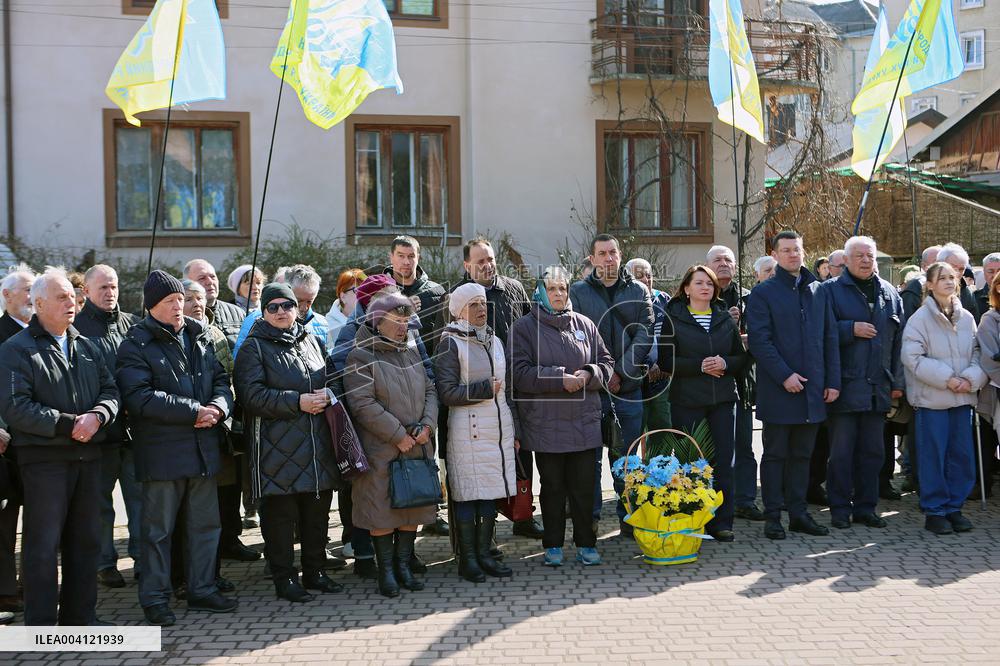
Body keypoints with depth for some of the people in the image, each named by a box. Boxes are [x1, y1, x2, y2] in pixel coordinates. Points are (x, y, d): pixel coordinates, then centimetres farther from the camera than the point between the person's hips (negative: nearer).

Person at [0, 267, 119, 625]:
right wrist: (67, 424, -19)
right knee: (43, 544, -2)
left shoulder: (86, 347, 16)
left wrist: (96, 417, -12)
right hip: (44, 458, -6)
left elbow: (110, 392, 10)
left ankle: (80, 616, 23)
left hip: (88, 456, 6)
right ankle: (41, 624, 6)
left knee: (85, 540, 12)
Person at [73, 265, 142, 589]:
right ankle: (105, 561, 17)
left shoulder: (133, 324, 10)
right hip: (100, 428, -3)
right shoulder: (76, 328, -2)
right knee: (100, 499, 7)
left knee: (140, 495, 7)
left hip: (136, 427, 3)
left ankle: (143, 557, 16)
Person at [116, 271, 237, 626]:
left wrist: (218, 406, -10)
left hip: (203, 447, 6)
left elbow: (222, 380, 13)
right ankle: (154, 598, 14)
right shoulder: (136, 344, -6)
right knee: (158, 528, 2)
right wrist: (195, 411, -19)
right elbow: (140, 397, -17)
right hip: (161, 448, -6)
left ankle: (202, 589, 26)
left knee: (205, 523, 13)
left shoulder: (200, 338, 13)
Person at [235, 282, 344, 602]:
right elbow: (251, 395, -13)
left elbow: (330, 380, 26)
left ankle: (314, 571, 25)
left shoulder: (312, 340, 16)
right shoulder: (255, 347, -2)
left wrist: (326, 394, 2)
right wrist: (297, 402, -18)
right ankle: (284, 578, 11)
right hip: (278, 447, -5)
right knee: (281, 514, 0)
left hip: (319, 443, 6)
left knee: (318, 511, 11)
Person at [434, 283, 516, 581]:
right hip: (468, 430, -6)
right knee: (467, 493, -2)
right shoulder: (451, 343, -5)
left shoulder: (494, 341, 16)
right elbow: (447, 393, -11)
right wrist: (484, 389, -11)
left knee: (492, 491, 8)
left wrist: (513, 429, 19)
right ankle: (467, 559, 7)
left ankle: (484, 554, 18)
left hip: (498, 427, 6)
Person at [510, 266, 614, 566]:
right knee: (552, 486, 6)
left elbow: (606, 362, 15)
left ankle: (586, 544, 18)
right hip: (545, 423, -2)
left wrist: (589, 375, -7)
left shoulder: (585, 324, 11)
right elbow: (519, 372, -9)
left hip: (584, 422, 3)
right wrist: (560, 379, -15)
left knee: (584, 485, 5)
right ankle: (553, 546, 18)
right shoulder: (524, 327, 0)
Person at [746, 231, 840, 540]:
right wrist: (784, 375, -17)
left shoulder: (817, 291, 13)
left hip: (812, 388, 5)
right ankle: (773, 516, 9)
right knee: (775, 454, 3)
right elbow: (759, 340, -10)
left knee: (802, 454, 11)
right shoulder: (763, 292, -2)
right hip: (779, 388, -4)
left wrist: (833, 381, 5)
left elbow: (829, 338, 13)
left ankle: (798, 512, 18)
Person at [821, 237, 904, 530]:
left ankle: (865, 506, 19)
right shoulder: (830, 291, 0)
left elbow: (899, 340, 14)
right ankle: (840, 508, 10)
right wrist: (851, 329, -17)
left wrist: (897, 382, 9)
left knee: (873, 451, 9)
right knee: (841, 452, 0)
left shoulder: (889, 293, 13)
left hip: (878, 388, 4)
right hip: (845, 386, -4)